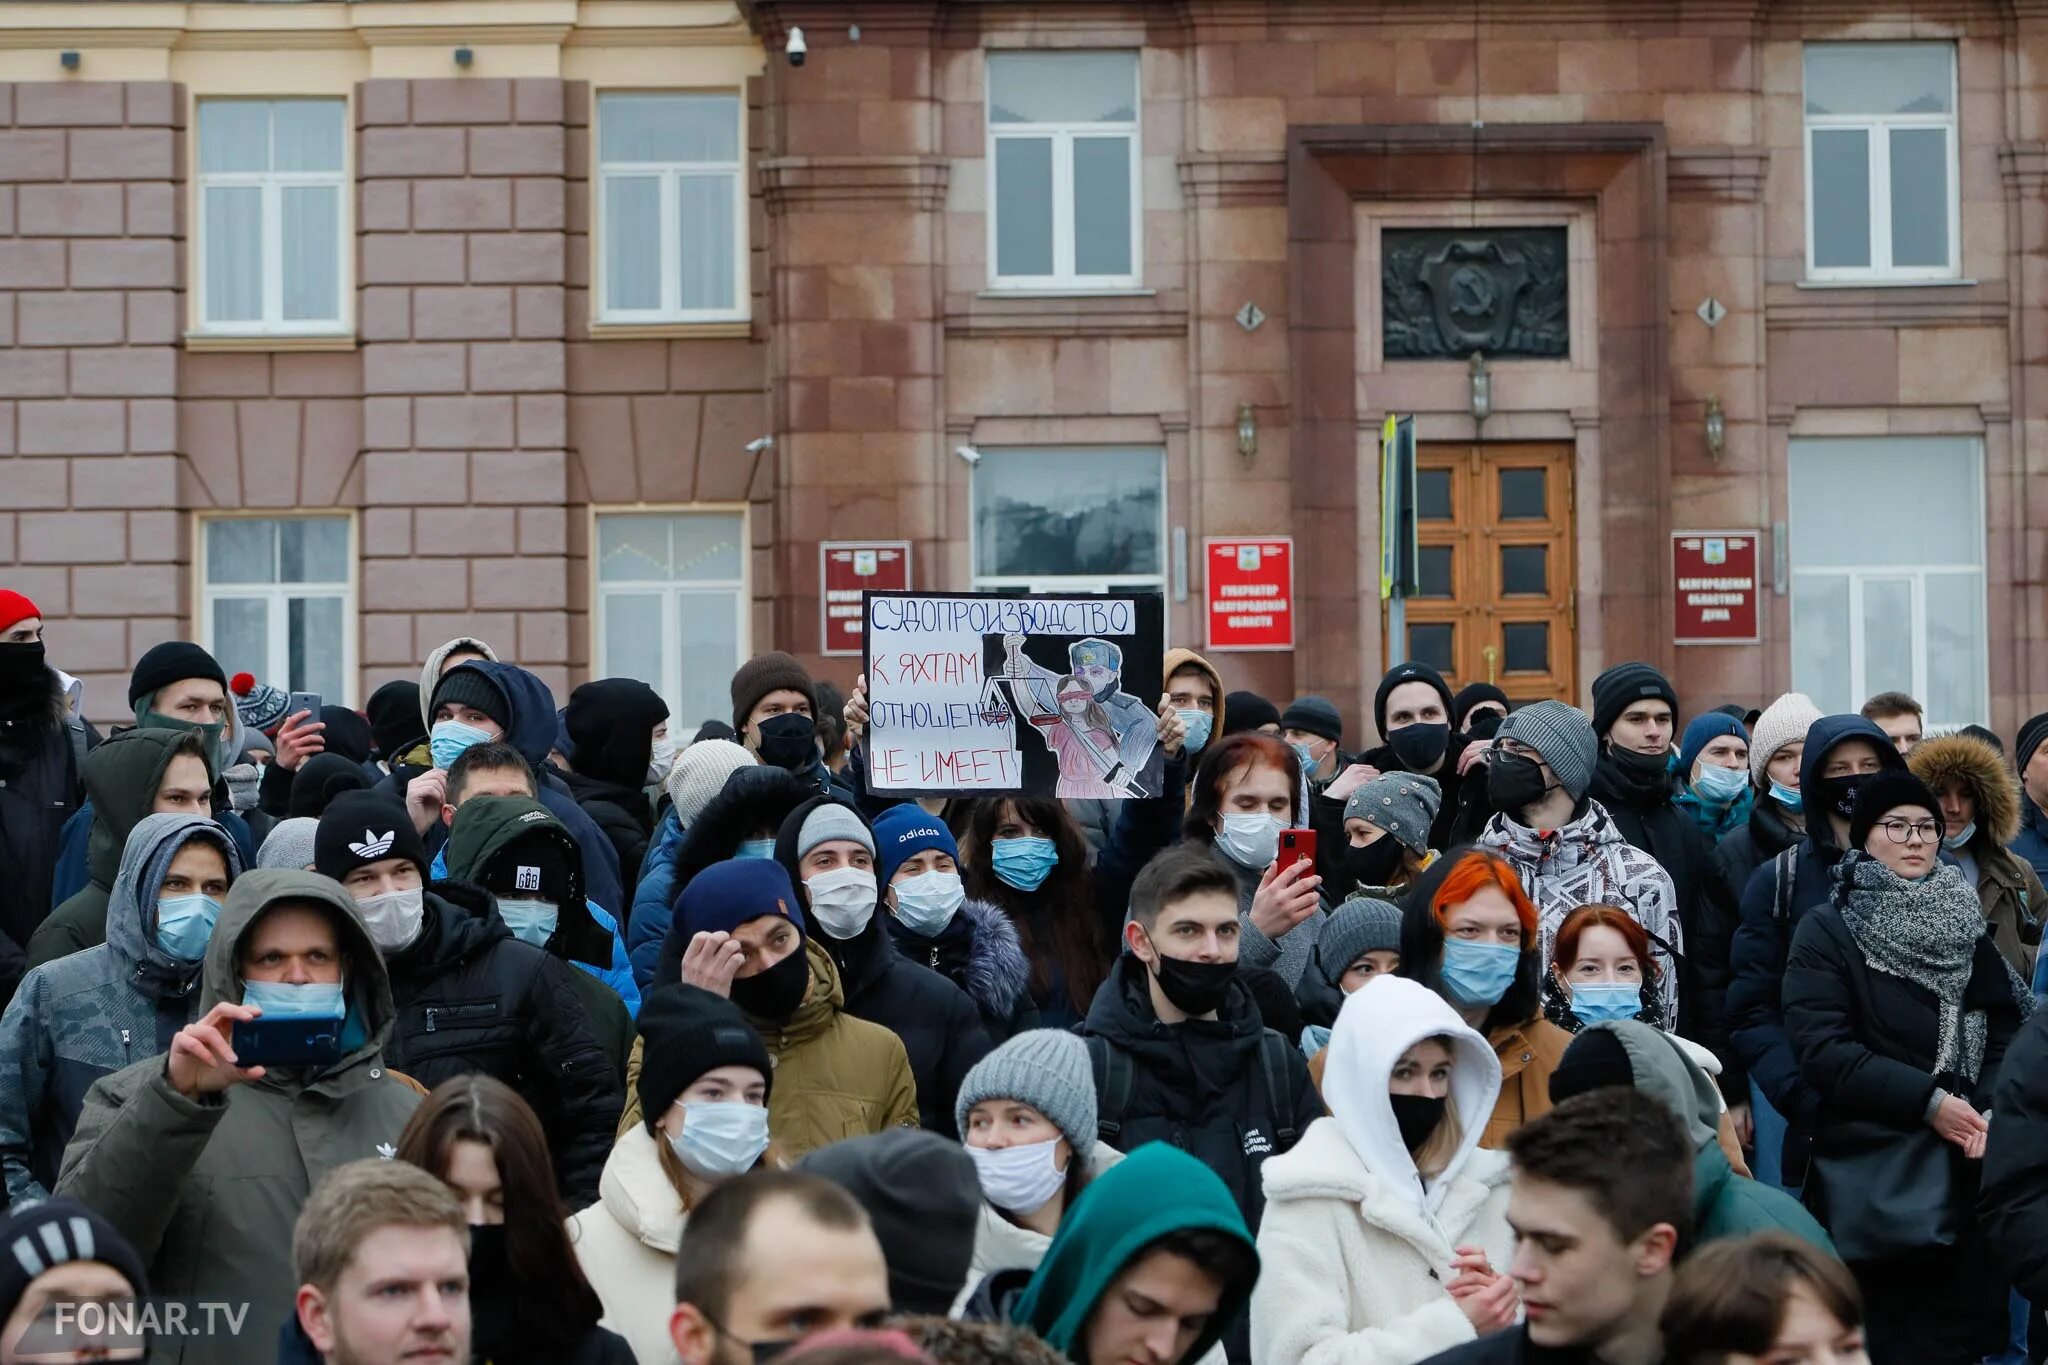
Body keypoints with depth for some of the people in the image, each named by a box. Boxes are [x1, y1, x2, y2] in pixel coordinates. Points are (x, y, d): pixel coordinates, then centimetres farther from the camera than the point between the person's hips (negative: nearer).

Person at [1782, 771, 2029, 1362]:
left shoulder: (1965, 926, 15)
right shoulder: (1828, 929, -1)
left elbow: (2007, 1033, 9)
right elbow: (1820, 1048, -11)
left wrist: (1991, 1110, -10)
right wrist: (1927, 1101, -16)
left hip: (1969, 1174, 5)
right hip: (1874, 1175, -4)